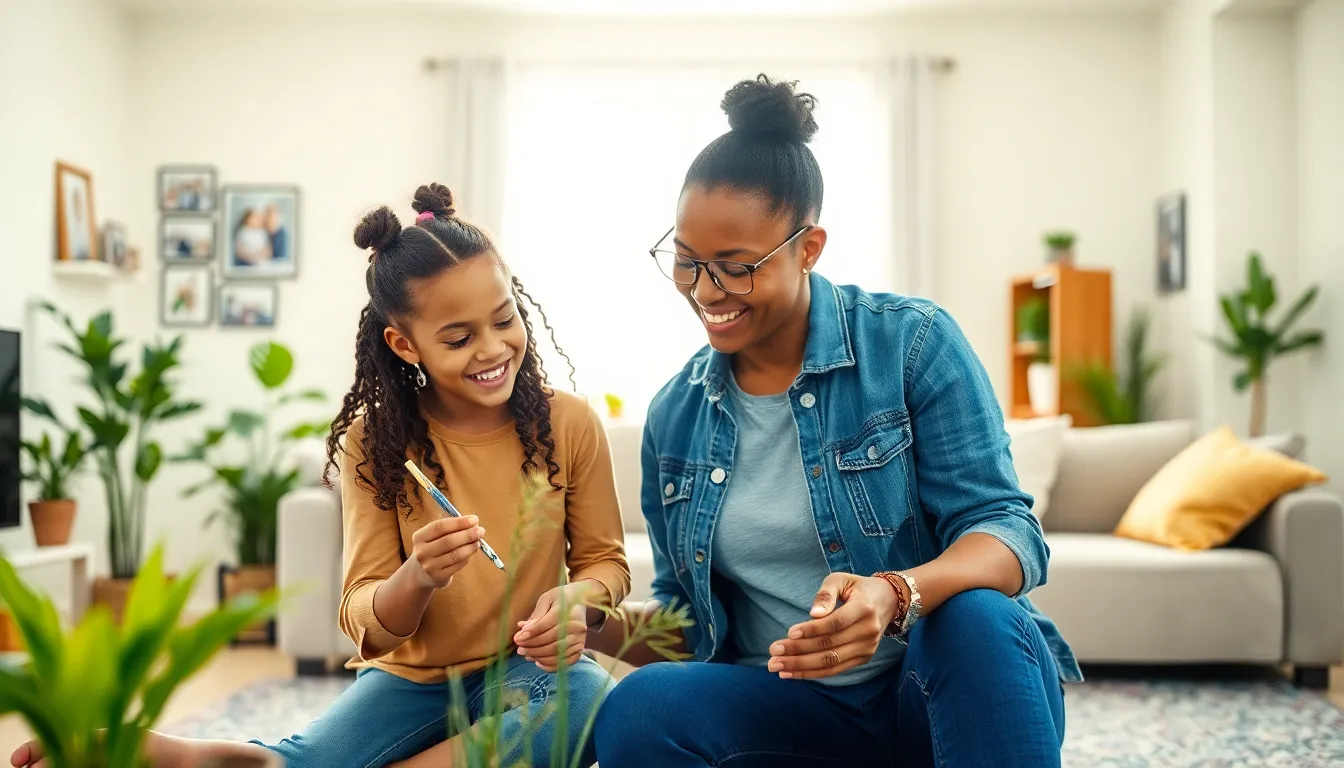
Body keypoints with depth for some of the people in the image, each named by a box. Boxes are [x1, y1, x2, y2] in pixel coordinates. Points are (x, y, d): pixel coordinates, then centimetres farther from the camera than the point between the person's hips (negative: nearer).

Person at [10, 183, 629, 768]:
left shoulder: (570, 424, -8)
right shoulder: (374, 442, -7)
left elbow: (604, 560, 4)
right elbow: (364, 621, -7)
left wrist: (575, 601, -21)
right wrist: (416, 579, -31)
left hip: (528, 673, 2)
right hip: (408, 677, -1)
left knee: (585, 692, -35)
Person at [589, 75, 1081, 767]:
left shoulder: (913, 342, -6)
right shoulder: (674, 416, 6)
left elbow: (1007, 530, -13)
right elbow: (688, 618, 13)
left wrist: (894, 595, -34)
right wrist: (597, 625, -8)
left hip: (943, 683, -2)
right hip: (790, 705, 3)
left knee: (977, 617, -37)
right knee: (636, 710, -27)